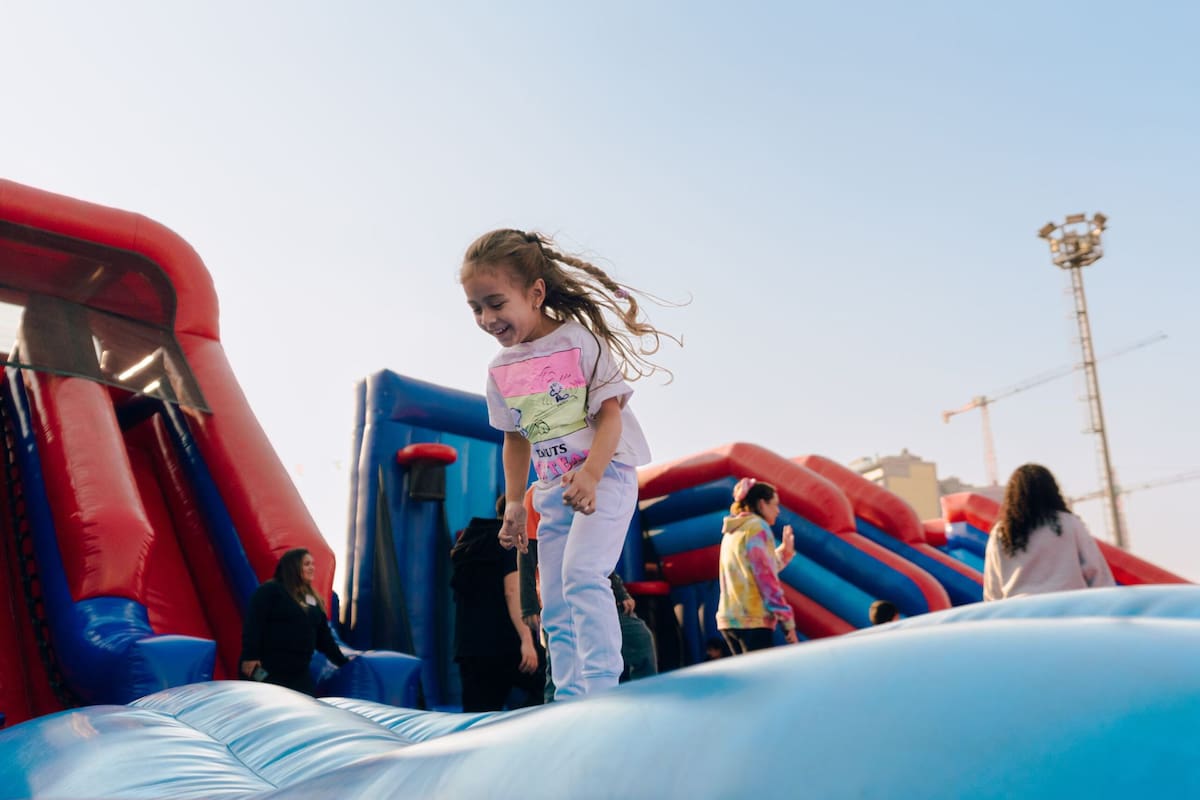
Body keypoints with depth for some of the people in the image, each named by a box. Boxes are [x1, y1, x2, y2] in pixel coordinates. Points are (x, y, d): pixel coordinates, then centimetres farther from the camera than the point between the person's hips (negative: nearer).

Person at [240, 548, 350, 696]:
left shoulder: (313, 600, 17)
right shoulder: (270, 591, -5)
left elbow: (324, 637, 20)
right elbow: (253, 625, -12)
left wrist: (342, 662, 18)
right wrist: (250, 657, -20)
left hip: (299, 674, 7)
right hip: (267, 671, -7)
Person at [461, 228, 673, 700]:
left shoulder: (581, 339, -12)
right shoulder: (501, 370, 6)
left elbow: (610, 413, -15)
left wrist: (590, 475, -29)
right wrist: (514, 503, 11)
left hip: (605, 475, -7)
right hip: (554, 491, 7)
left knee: (581, 574, -26)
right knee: (555, 609, 6)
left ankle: (601, 690, -21)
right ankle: (570, 700, 13)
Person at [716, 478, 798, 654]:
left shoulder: (732, 532, 19)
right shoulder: (757, 526, -7)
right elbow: (766, 578, -13)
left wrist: (785, 550, 29)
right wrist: (787, 620, -11)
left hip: (730, 618, 9)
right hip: (753, 619, -9)